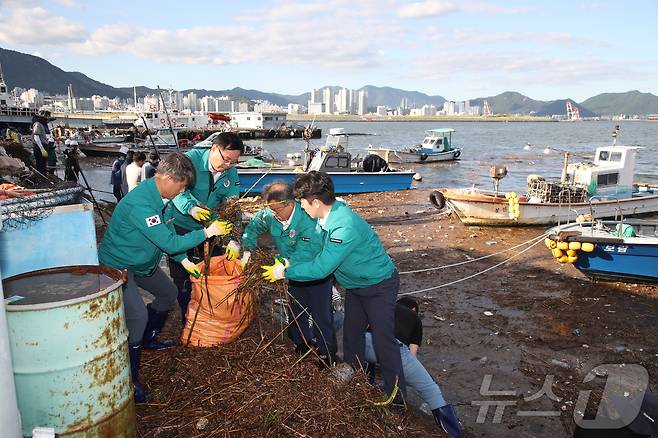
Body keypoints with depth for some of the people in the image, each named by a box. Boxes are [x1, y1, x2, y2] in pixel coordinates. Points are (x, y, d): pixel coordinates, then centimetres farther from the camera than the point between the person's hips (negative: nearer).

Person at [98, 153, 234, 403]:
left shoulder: (164, 198, -5)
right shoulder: (140, 204, -35)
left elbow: (168, 233, 7)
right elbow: (170, 243, -34)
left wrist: (185, 261, 2)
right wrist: (207, 232, -27)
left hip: (143, 262, 10)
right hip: (118, 266, -10)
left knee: (168, 294, 21)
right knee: (138, 316, -23)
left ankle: (148, 339, 43)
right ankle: (129, 381, -9)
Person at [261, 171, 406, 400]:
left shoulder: (345, 227, -36)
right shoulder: (330, 212, -8)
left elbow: (320, 268, -32)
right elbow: (318, 249, 6)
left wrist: (285, 272, -20)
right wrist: (290, 262, -5)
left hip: (380, 285, -9)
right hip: (356, 284, 9)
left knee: (383, 342, -1)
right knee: (351, 336, 17)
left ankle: (396, 397, 15)